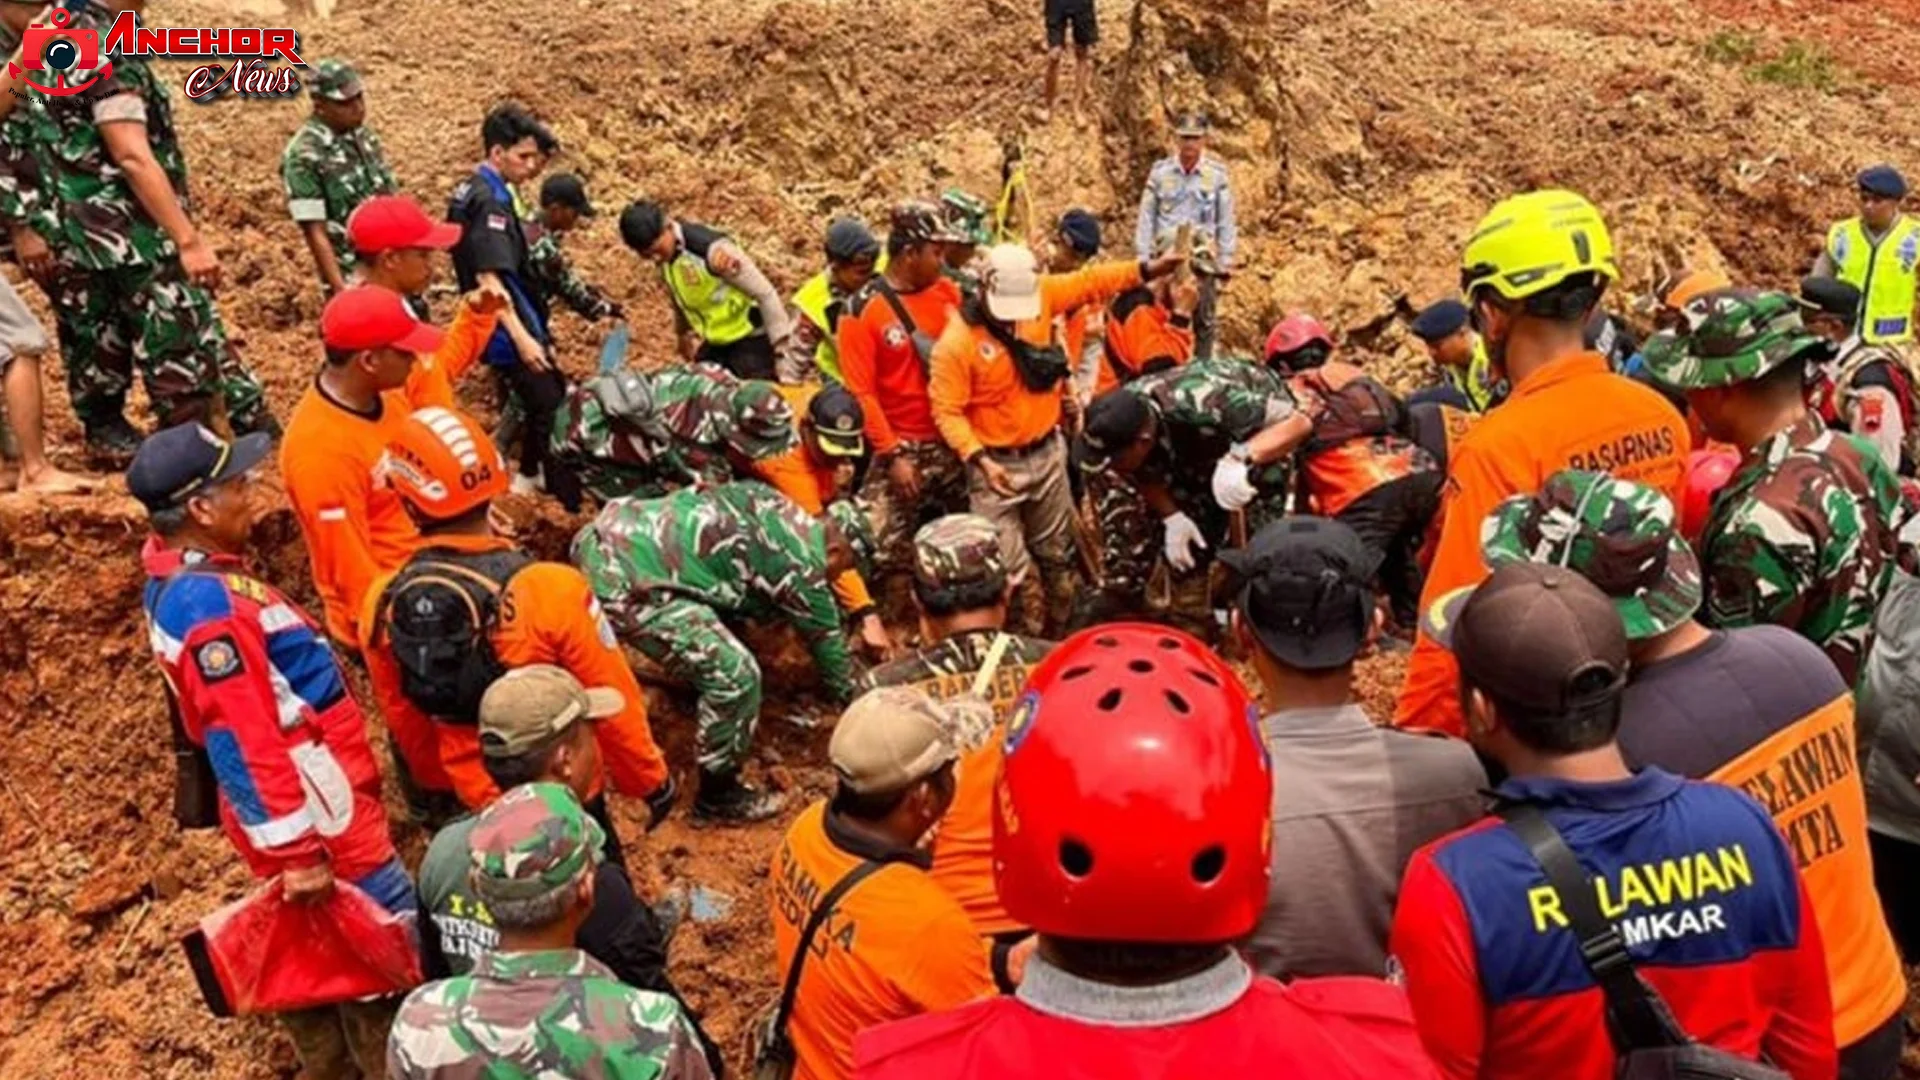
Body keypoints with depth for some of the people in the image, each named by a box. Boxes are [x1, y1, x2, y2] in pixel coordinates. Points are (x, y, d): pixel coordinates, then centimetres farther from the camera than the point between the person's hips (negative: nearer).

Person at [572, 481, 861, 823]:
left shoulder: (773, 503, 18)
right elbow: (827, 644, 10)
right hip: (625, 581, -10)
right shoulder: (801, 567, -4)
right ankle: (717, 797, 10)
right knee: (735, 675, -7)